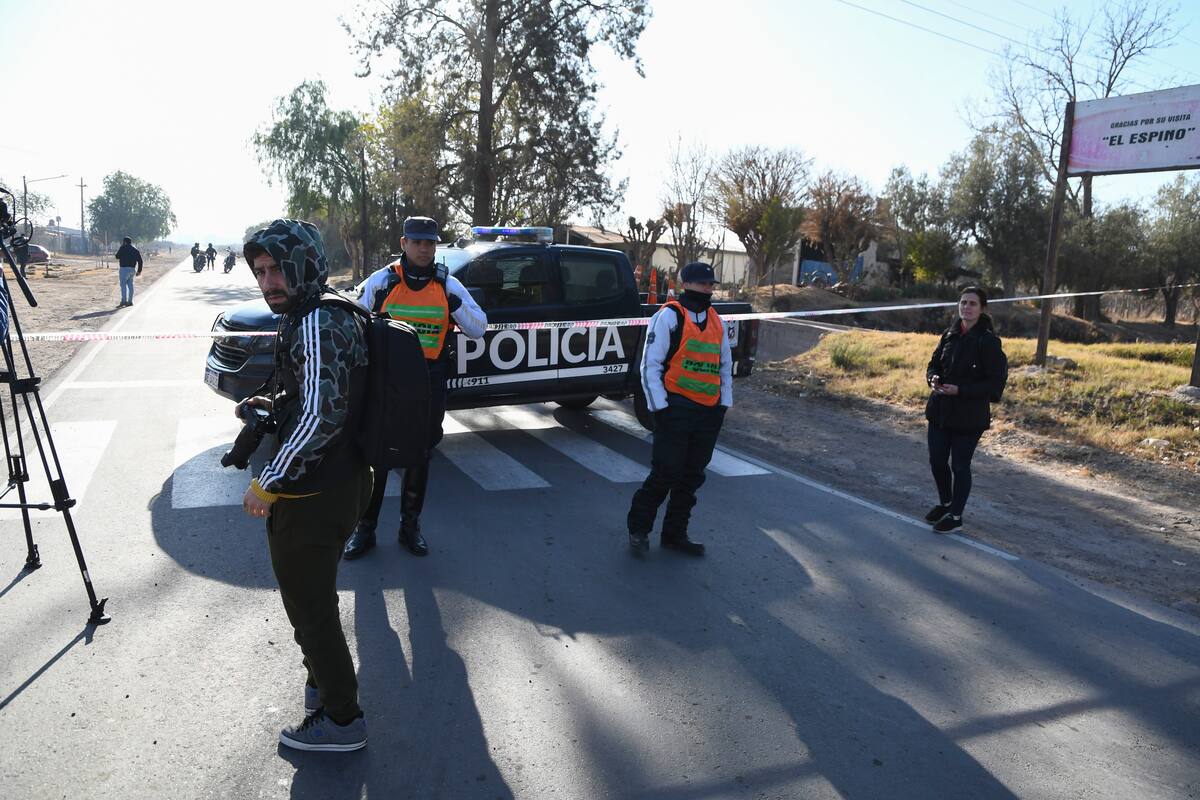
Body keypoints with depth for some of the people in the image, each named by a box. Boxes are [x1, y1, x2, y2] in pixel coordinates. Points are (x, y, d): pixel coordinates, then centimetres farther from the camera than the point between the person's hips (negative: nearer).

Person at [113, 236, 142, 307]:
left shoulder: (123, 248, -4)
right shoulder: (136, 250, 14)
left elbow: (117, 256, -1)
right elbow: (140, 261, 11)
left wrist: (115, 254, 21)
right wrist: (139, 270, 13)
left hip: (124, 268, -7)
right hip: (132, 269, 7)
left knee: (123, 284, -9)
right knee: (130, 284, 12)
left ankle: (124, 301, -19)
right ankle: (130, 301, 12)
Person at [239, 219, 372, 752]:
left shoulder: (317, 324, -21)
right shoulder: (333, 315, 11)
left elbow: (321, 415, -28)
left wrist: (267, 485, -21)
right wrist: (271, 405, 9)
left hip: (311, 497, -10)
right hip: (340, 483, 10)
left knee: (309, 607, 5)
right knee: (312, 598, 25)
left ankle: (341, 720, 21)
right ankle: (325, 684, 44)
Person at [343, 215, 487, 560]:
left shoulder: (448, 285, 3)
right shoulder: (381, 281, -1)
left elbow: (478, 329, 0)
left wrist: (456, 305, -17)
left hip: (429, 384, 2)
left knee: (419, 456, 12)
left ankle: (410, 525, 27)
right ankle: (365, 528, 16)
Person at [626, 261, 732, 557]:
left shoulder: (716, 320, 14)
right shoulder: (669, 315, -7)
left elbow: (725, 365, 23)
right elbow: (650, 364, -10)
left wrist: (724, 403, 13)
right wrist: (660, 407, -13)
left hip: (709, 411, 7)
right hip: (676, 408, -7)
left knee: (692, 476, 11)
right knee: (666, 472, -5)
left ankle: (675, 533, 24)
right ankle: (638, 528, 13)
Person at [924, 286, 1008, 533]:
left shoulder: (988, 341, -13)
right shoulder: (949, 335, 5)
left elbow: (996, 382, -13)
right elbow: (934, 363, 15)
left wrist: (960, 390, -21)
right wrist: (934, 378, -8)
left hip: (969, 416, -6)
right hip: (940, 410, 6)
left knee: (959, 466, 5)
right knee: (937, 460, 14)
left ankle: (956, 515, 22)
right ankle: (945, 503, 38)